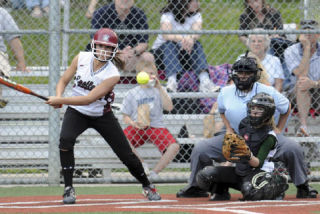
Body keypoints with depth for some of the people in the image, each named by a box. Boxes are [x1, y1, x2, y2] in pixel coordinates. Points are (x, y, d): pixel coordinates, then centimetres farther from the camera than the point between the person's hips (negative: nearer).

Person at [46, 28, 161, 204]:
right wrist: (58, 98, -22)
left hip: (102, 115, -2)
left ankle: (147, 186, 28)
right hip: (76, 113, 2)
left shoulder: (112, 74, -24)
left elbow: (89, 99, -30)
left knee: (127, 155, 0)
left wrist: (60, 101, -34)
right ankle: (68, 188, -18)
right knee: (65, 140, -29)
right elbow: (64, 80, -1)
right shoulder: (81, 58, -12)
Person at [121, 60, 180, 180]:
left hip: (156, 126, 0)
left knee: (174, 146, -29)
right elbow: (125, 116, 11)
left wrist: (159, 88, -12)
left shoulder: (158, 91, 9)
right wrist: (133, 123, -12)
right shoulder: (132, 93, 9)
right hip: (137, 128, 0)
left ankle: (155, 172, -15)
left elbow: (169, 107, -8)